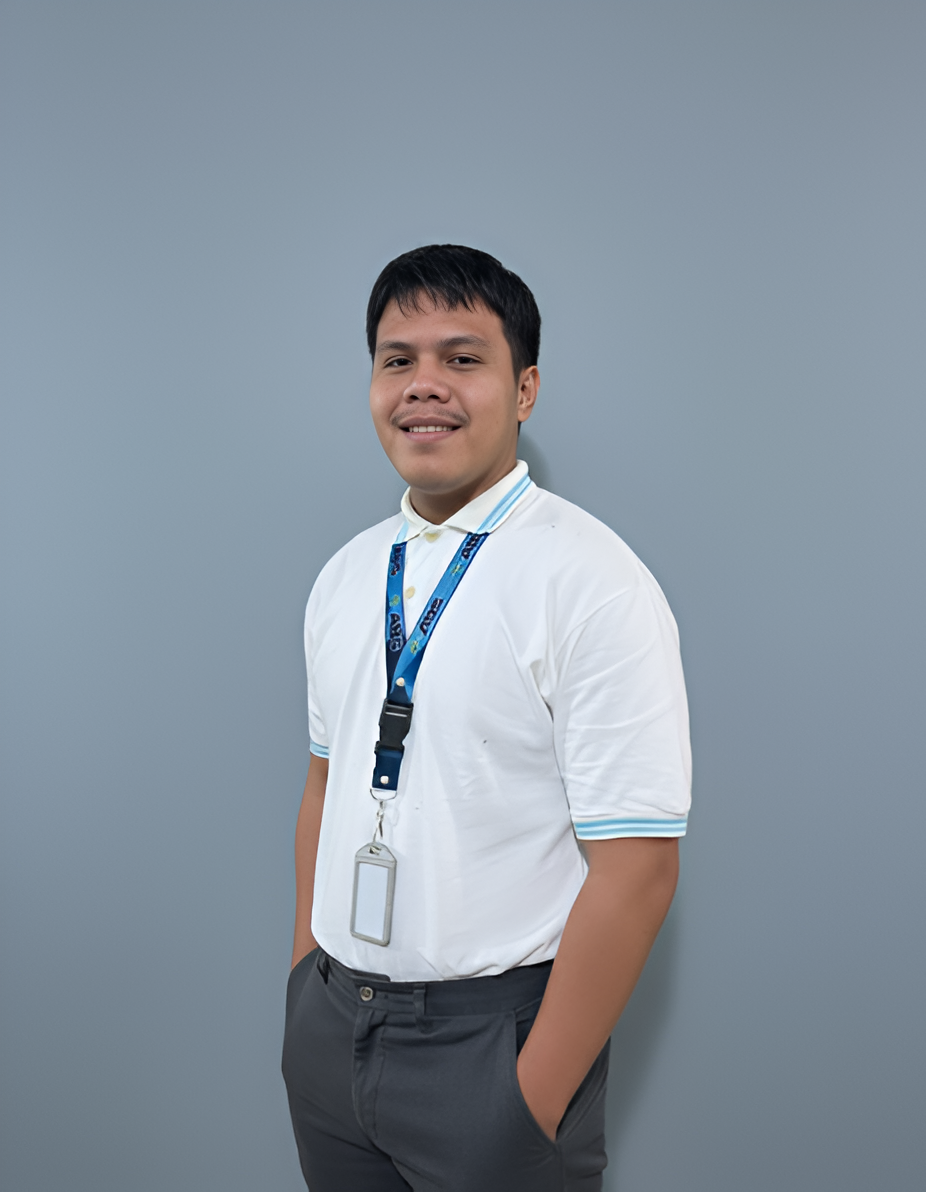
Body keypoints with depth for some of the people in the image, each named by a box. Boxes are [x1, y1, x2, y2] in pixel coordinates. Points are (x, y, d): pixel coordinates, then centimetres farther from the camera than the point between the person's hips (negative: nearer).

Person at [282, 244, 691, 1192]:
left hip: (489, 1038, -5)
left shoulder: (592, 582, -16)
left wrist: (533, 1104, -18)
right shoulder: (343, 579, 4)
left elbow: (636, 870, -19)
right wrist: (307, 986, 8)